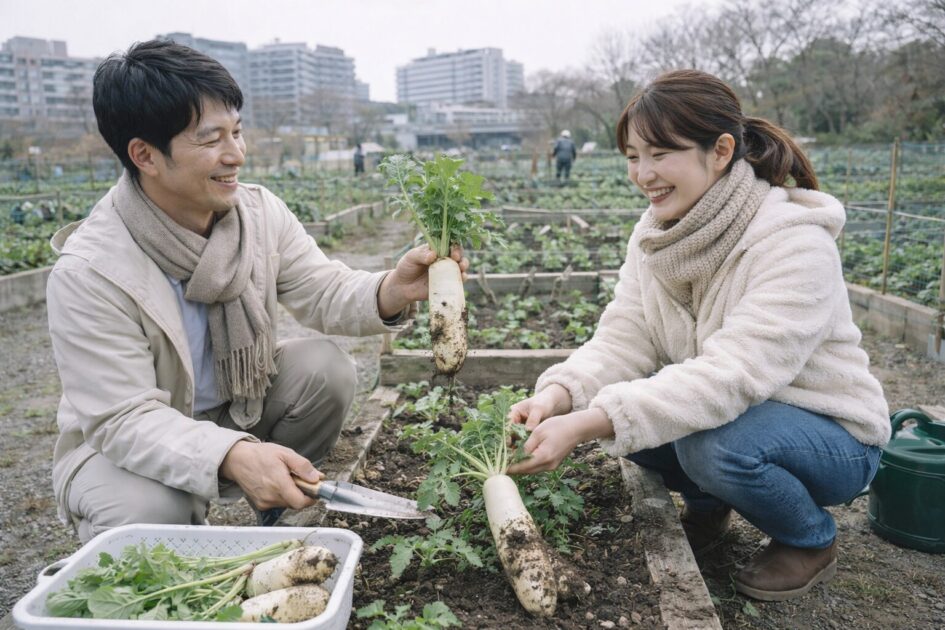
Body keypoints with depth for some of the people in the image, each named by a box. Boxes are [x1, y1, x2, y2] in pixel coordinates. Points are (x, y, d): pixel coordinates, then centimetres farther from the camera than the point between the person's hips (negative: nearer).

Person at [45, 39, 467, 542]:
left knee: (327, 369, -18)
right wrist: (231, 456, -48)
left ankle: (280, 511, 7)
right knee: (149, 512, -33)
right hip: (121, 445, -4)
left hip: (240, 407, 5)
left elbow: (325, 293, -12)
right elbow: (122, 419, -30)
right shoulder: (87, 272, -28)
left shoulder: (260, 211, -12)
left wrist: (392, 290, -35)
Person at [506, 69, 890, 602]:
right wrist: (558, 395, -33)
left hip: (831, 436, -5)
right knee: (610, 404, -16)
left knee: (716, 444, -34)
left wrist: (583, 425, -45)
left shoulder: (795, 244, -28)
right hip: (739, 413, 6)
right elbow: (624, 338, -13)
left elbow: (731, 376, -38)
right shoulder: (656, 233, -6)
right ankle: (708, 507, 13)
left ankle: (813, 540, 0)